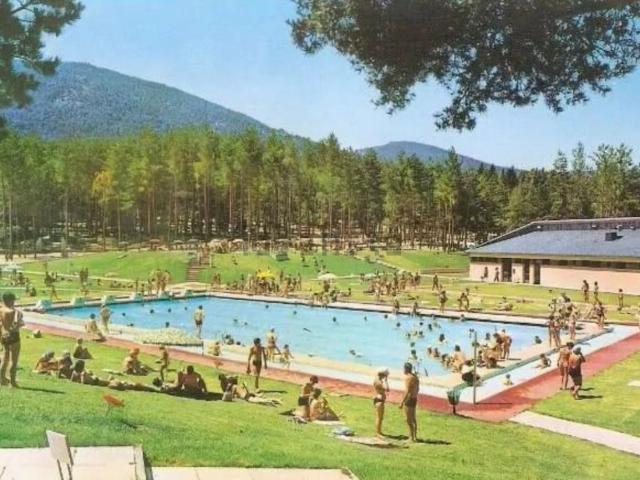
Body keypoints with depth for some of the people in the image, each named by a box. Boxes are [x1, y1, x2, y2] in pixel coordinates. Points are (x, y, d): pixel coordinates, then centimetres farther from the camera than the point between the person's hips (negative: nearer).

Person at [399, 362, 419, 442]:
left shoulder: (408, 377, -19)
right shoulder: (415, 376, 9)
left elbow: (407, 391, -23)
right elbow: (418, 389, 17)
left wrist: (402, 402, -21)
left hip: (409, 399, -10)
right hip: (414, 399, 10)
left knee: (409, 420, -2)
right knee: (413, 418, 18)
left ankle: (412, 437, 3)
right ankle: (415, 436, 27)